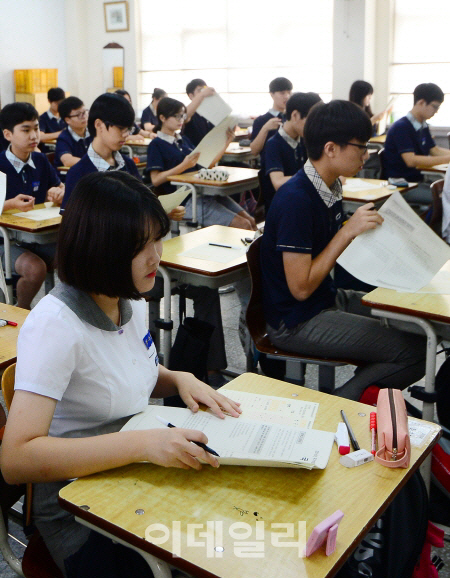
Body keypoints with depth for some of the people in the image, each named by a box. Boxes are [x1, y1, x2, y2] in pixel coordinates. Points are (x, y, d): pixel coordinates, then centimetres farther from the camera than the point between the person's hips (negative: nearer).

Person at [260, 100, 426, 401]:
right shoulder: (296, 200, -23)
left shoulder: (329, 187, 5)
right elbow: (300, 287, -23)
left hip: (329, 300, 10)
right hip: (297, 323, -10)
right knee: (418, 352, -14)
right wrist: (348, 231, -21)